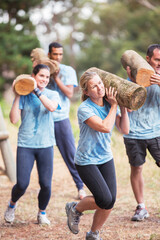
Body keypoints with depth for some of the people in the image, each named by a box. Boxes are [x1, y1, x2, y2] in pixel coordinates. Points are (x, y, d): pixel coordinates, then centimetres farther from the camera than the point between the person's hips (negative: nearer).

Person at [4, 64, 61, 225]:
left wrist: (36, 90, -16)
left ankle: (42, 213, 25)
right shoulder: (23, 95, 2)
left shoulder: (52, 94, 5)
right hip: (25, 144, -1)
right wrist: (17, 96, -9)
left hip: (45, 145, 1)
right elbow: (14, 119, -9)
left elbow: (52, 107, -19)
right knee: (22, 184, -8)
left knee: (46, 185, -2)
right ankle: (12, 204, 25)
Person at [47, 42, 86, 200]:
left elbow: (69, 93, -8)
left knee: (70, 154, -2)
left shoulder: (68, 71, 2)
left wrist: (56, 78, -13)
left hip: (61, 118, -2)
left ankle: (80, 187, 5)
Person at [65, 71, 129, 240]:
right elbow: (105, 127, -28)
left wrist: (123, 108, -11)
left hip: (106, 158, 6)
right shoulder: (85, 109, -19)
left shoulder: (110, 103, 1)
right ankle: (75, 209, 16)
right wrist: (114, 106, -18)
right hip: (86, 161, -6)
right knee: (104, 200, -14)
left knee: (110, 202, 0)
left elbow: (124, 130, -3)